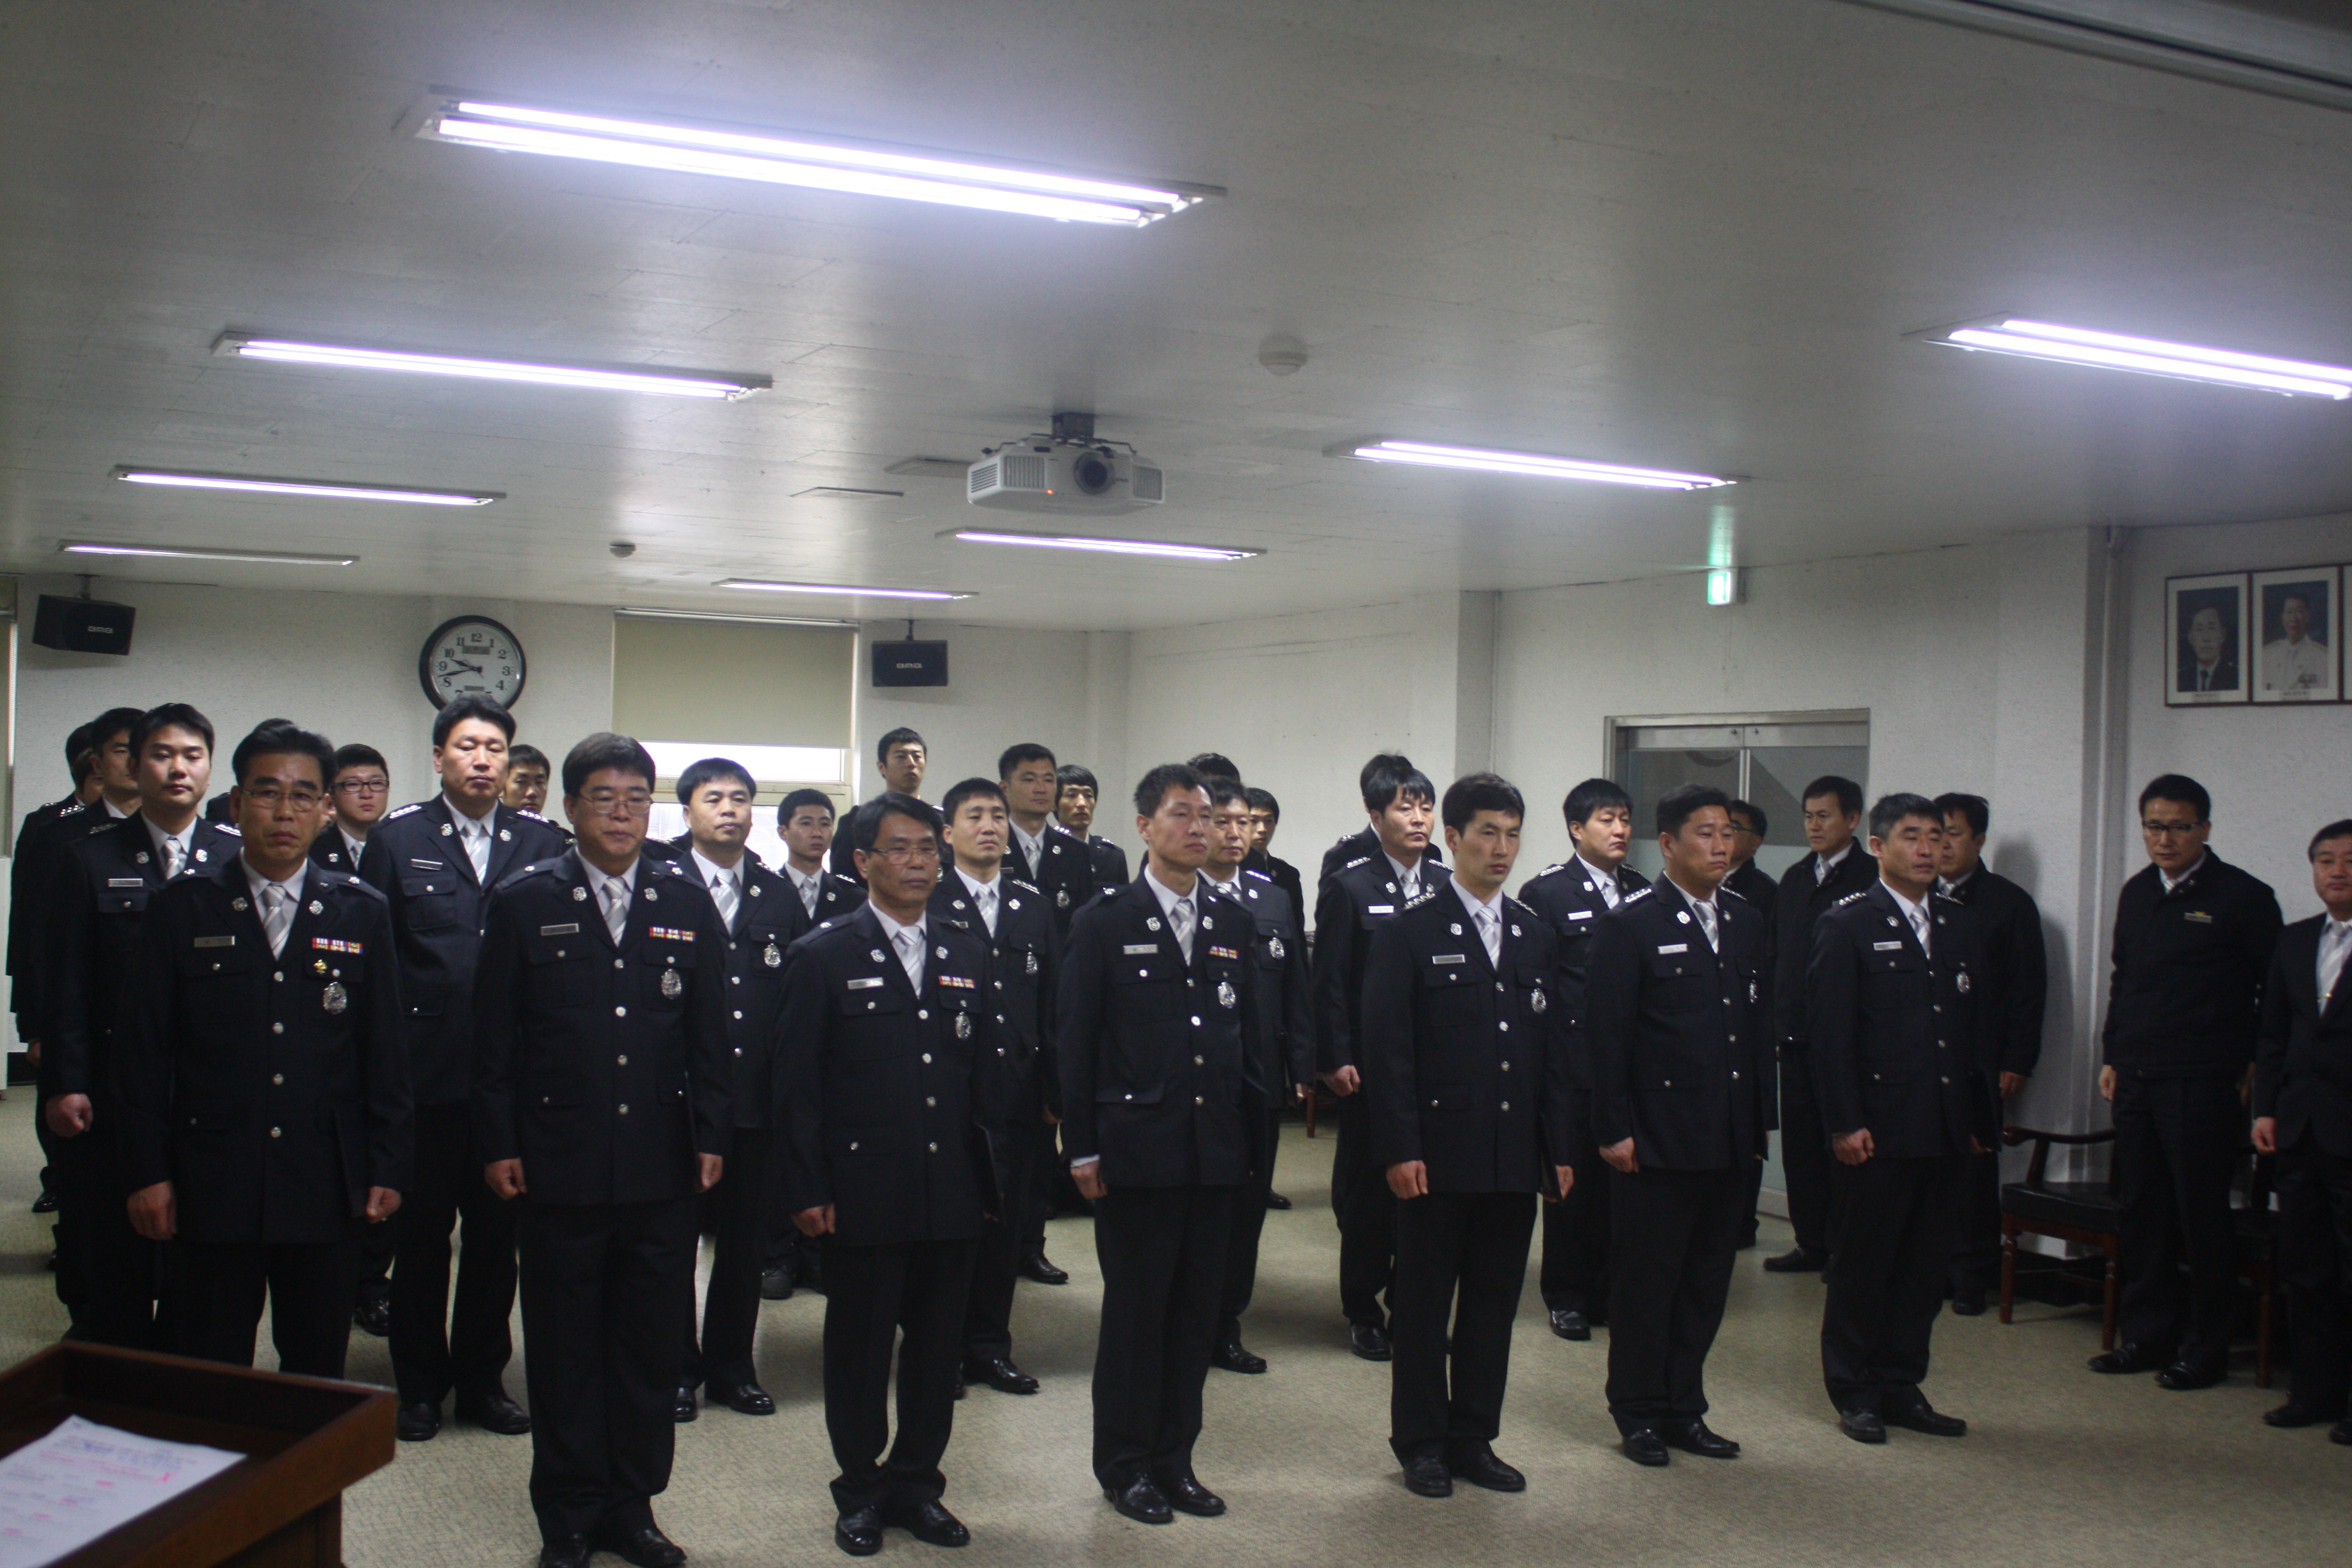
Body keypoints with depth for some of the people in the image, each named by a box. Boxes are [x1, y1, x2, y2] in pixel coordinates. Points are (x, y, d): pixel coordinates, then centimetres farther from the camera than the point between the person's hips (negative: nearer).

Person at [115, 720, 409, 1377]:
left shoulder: (362, 912, 6)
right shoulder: (181, 906, 3)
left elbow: (385, 1052, 7)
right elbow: (146, 1051, 3)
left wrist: (387, 1168, 3)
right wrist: (148, 1172, -2)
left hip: (326, 1189, 1)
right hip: (212, 1187, -1)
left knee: (319, 1374, 8)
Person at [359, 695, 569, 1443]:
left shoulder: (543, 842, 4)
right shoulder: (398, 837, 2)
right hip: (426, 1071, -1)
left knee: (497, 1233, 10)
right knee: (421, 1232, 9)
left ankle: (483, 1380, 23)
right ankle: (419, 1386, 21)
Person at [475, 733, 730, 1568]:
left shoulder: (685, 902, 6)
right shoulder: (523, 901, 1)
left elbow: (709, 1030, 8)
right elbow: (495, 1036, 1)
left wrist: (711, 1134, 3)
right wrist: (498, 1145, -3)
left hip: (661, 1168, 2)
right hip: (559, 1163, -2)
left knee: (652, 1343, 9)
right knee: (564, 1346, 7)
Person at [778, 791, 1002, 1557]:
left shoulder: (971, 955, 10)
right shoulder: (822, 956, -2)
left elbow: (987, 1074, 12)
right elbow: (799, 1084, -4)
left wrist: (991, 1175, 7)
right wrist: (808, 1189, -8)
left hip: (953, 1197, 4)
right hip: (863, 1196, -3)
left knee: (938, 1348, 11)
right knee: (859, 1348, 7)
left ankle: (916, 1484, 26)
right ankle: (860, 1492, 22)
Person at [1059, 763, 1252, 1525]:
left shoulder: (1233, 925, 10)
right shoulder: (1103, 924, -2)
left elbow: (1246, 1034, 13)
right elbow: (1076, 1044, -3)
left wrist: (1252, 1133, 8)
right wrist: (1082, 1148, -7)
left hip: (1216, 1154, 4)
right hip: (1135, 1151, -4)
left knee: (1196, 1311, 9)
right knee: (1135, 1310, 3)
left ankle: (1175, 1460, 21)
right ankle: (1125, 1466, 16)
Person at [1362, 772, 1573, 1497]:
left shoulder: (1536, 935, 11)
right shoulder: (1409, 931, -4)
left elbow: (1553, 1051, 13)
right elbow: (1388, 1050, -8)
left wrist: (1561, 1148, 8)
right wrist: (1400, 1150, -14)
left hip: (1515, 1159, 5)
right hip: (1439, 1158, -5)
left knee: (1495, 1303, 11)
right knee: (1424, 1304, 5)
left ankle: (1473, 1439, 22)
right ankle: (1421, 1444, 17)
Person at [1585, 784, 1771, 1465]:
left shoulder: (1747, 921, 12)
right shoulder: (1630, 924, -6)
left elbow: (1761, 1026, 15)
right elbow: (1607, 1034, -9)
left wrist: (1760, 1120, 10)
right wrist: (1614, 1129, -12)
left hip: (1729, 1143, 6)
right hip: (1658, 1142, -6)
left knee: (1707, 1281, 12)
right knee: (1647, 1281, 4)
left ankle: (1684, 1409, 24)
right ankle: (1639, 1414, 16)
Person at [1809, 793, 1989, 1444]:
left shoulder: (1958, 925, 13)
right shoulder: (1847, 924, -4)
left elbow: (1974, 1026, 15)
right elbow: (1828, 1031, -8)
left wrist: (1980, 1117, 10)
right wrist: (1844, 1122, -13)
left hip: (1946, 1131, 6)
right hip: (1877, 1129, -5)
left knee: (1926, 1266, 10)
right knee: (1861, 1266, 4)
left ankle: (1902, 1387, 22)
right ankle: (1855, 1394, 16)